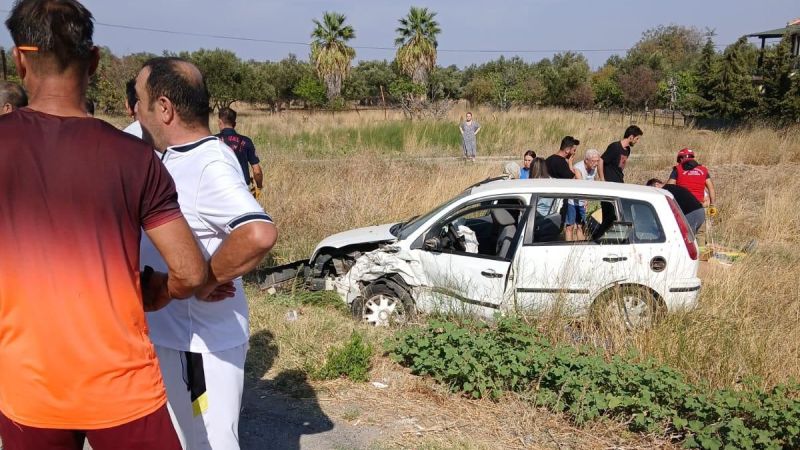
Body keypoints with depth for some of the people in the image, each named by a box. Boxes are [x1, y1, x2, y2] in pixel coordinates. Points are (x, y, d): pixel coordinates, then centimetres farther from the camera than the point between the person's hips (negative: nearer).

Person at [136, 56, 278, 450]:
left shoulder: (210, 167, -25)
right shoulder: (173, 157, 5)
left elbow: (259, 235, -41)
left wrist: (206, 282, -27)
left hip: (201, 343, -9)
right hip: (168, 335, 9)